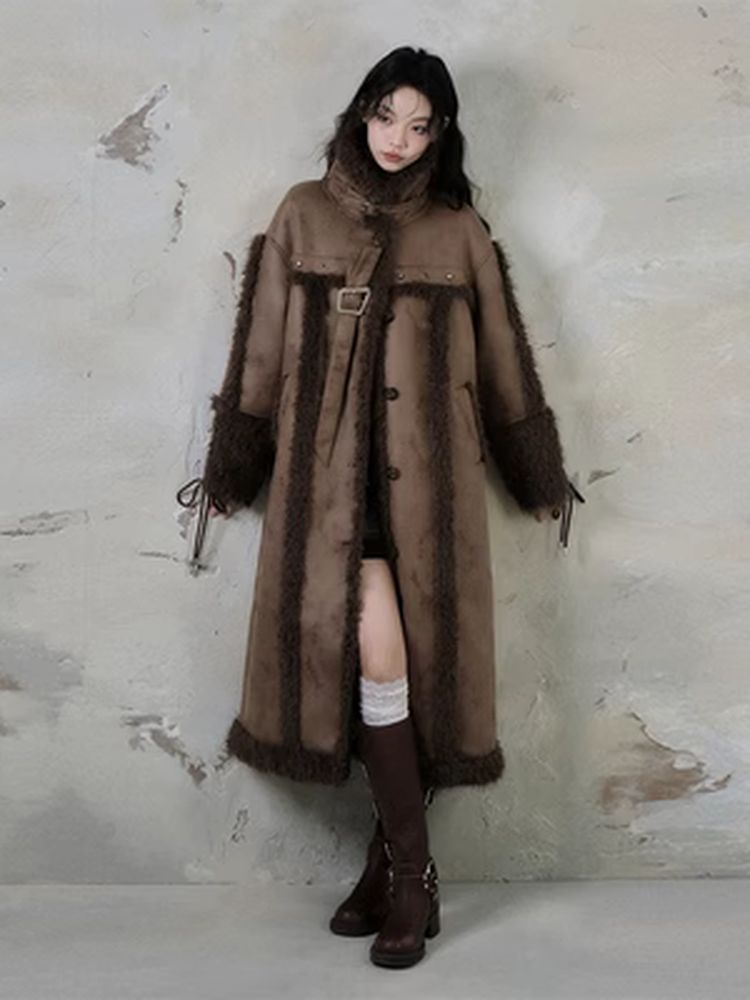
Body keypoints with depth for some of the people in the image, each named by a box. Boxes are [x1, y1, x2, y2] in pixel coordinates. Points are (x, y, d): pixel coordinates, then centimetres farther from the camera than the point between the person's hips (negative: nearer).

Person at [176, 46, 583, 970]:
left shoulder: (459, 229, 9)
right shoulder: (304, 214, 9)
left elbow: (501, 358, 12)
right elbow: (263, 347, 9)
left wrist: (540, 479, 14)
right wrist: (231, 469, 10)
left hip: (425, 468, 1)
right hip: (331, 464, 0)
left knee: (408, 656, -2)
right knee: (375, 648, -11)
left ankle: (391, 861, 13)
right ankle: (409, 873, 3)